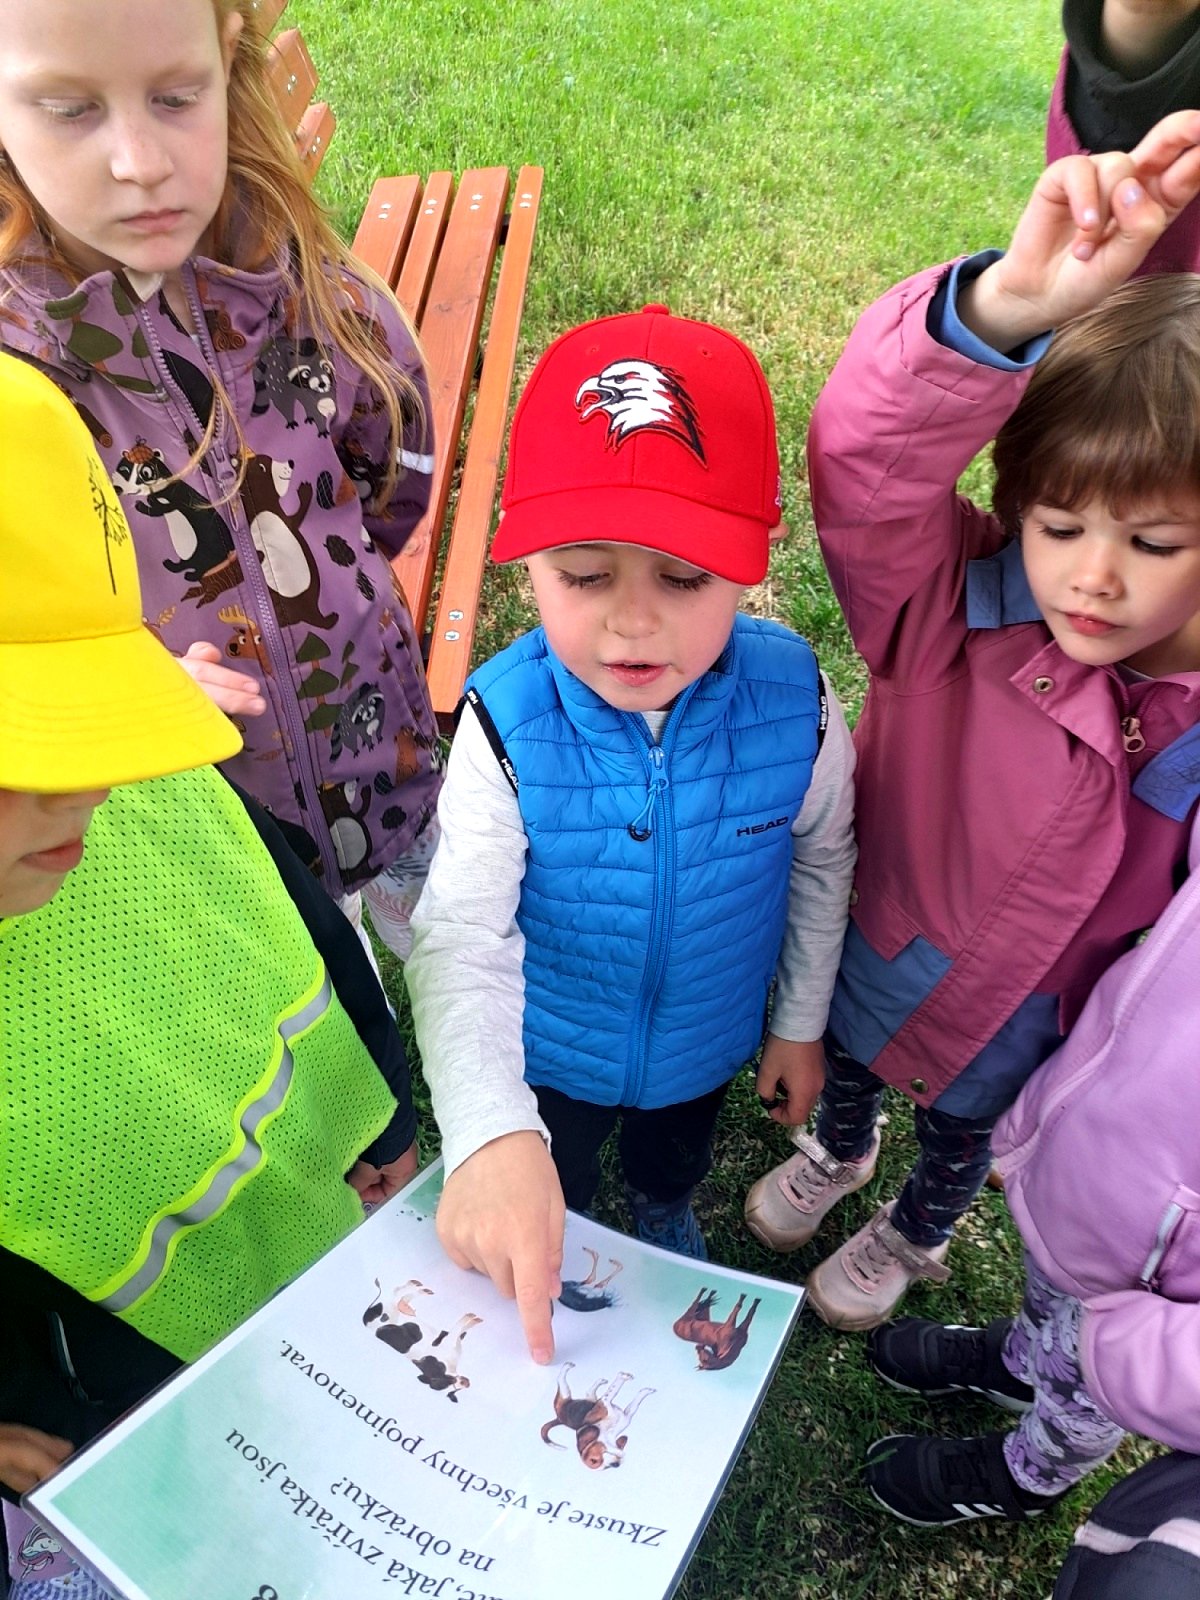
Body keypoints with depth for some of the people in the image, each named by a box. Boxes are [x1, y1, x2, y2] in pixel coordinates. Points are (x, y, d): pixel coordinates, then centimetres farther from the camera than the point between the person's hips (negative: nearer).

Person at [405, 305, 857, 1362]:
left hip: (709, 1038, 2)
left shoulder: (793, 702, -28)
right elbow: (463, 939, -38)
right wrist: (491, 1135, -54)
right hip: (548, 1054, -1)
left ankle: (667, 1217, 74)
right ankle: (558, 1265, 67)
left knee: (676, 1162, 37)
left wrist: (801, 1023, 3)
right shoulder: (507, 726, -34)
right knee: (542, 1208, 30)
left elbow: (822, 863, -10)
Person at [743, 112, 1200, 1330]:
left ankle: (914, 1233, 66)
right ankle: (837, 1152, 69)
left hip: (1038, 1012, 1)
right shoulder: (952, 602, -31)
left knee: (965, 1127, 30)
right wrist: (1005, 309, -65)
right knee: (846, 1059, 32)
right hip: (885, 941, 0)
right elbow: (863, 461, -49)